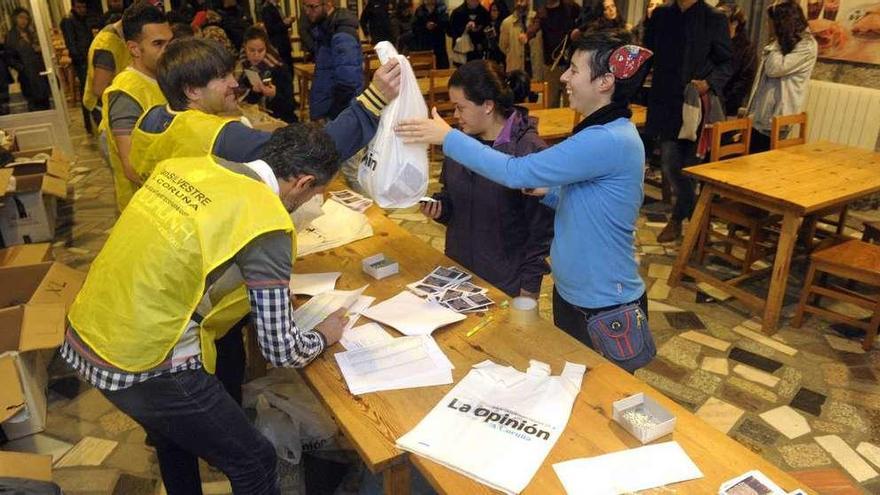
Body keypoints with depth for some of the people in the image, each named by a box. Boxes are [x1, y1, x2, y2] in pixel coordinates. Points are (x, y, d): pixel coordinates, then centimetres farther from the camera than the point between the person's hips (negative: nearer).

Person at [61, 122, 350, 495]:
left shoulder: (185, 165, 3)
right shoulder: (266, 222, -19)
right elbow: (280, 350, -14)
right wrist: (324, 336, 5)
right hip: (143, 365, -8)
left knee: (176, 434, 32)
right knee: (255, 462, 11)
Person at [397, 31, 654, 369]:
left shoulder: (610, 141, -27)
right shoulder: (603, 132, 4)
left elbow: (515, 172, -29)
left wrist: (447, 137, -22)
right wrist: (545, 191, -1)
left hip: (605, 308, -9)